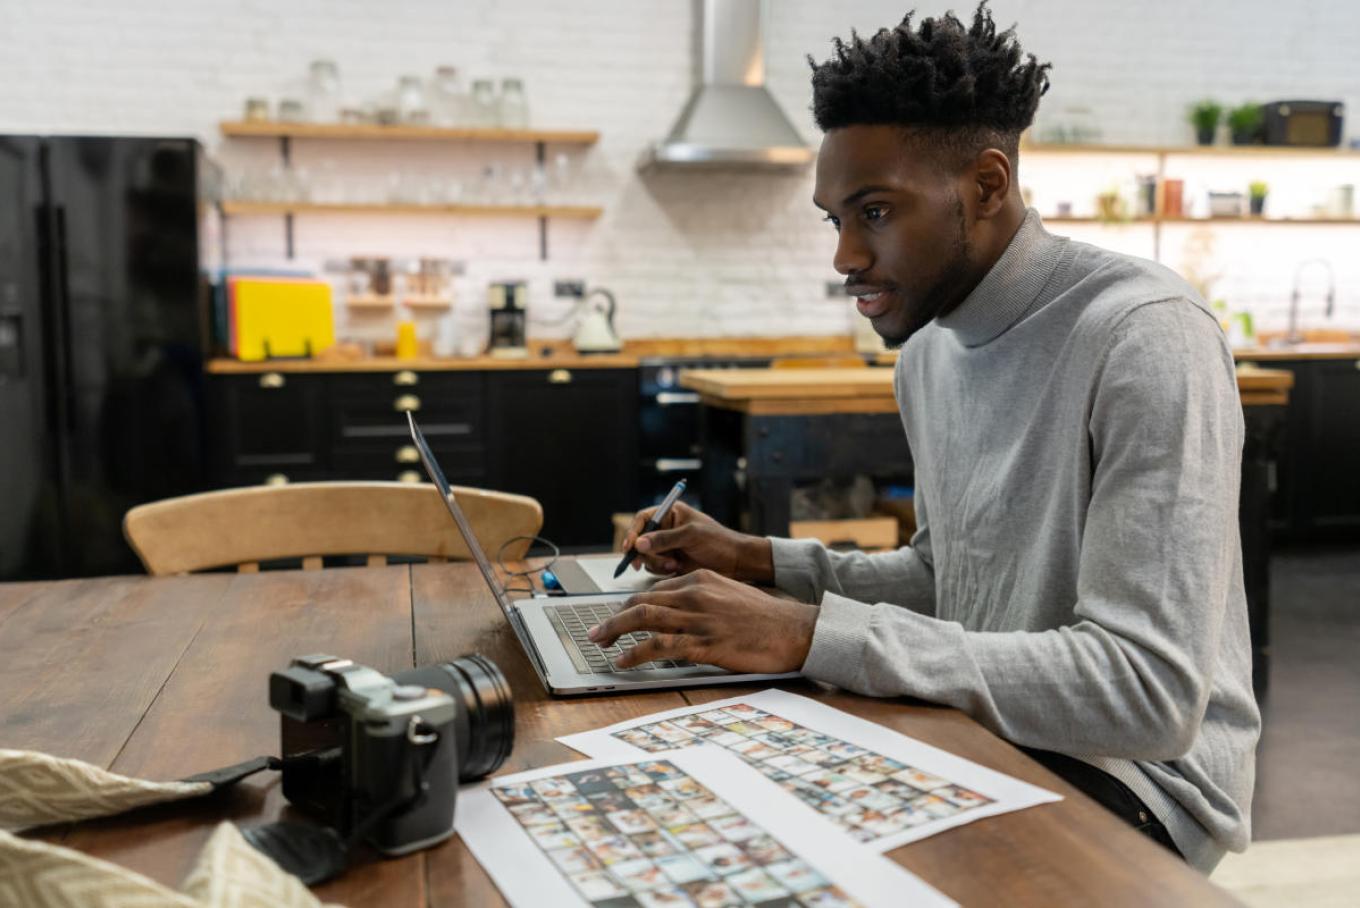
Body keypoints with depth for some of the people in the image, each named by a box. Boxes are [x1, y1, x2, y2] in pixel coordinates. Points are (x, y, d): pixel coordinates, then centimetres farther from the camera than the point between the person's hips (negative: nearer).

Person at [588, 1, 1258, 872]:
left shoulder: (1145, 337, -22)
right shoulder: (926, 352, 6)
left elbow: (1151, 693, -29)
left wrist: (812, 634, -32)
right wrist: (764, 562, 2)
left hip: (1131, 769, -7)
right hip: (981, 730, 7)